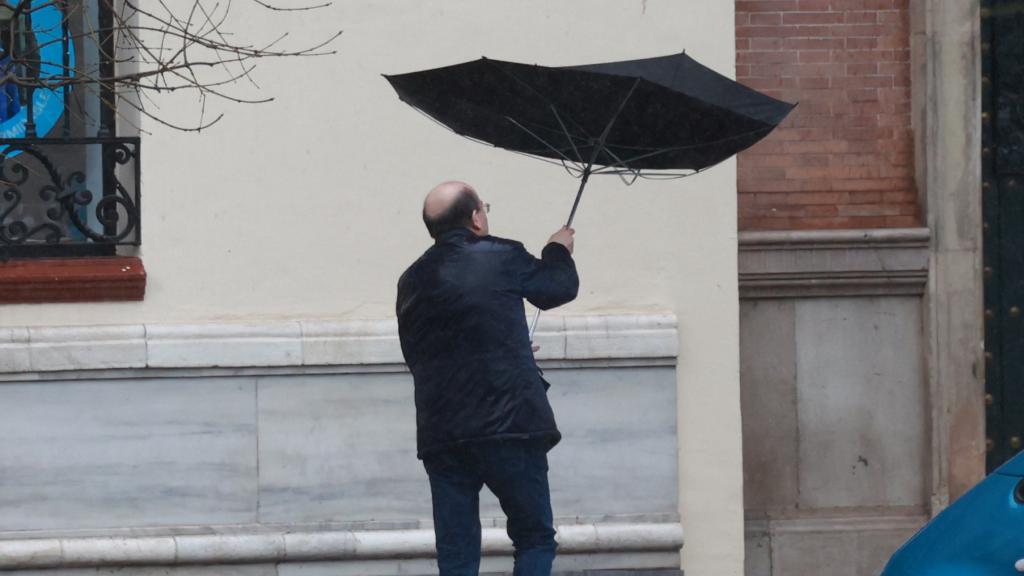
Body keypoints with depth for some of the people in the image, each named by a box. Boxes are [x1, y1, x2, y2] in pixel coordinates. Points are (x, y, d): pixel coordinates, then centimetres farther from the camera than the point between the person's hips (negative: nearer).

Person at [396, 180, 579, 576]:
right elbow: (560, 287, 15)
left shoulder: (412, 283, 12)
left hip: (440, 436, 4)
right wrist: (559, 251, 38)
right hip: (509, 427, -4)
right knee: (535, 539, 7)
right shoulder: (501, 258, -1)